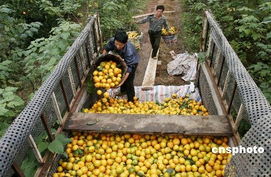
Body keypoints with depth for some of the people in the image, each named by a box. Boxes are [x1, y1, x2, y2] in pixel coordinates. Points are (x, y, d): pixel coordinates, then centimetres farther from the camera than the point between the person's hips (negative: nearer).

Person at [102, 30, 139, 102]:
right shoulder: (112, 41, -32)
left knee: (128, 81, -2)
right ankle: (123, 90, 50)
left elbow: (129, 69, -43)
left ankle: (131, 100, 19)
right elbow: (106, 48, -10)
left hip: (132, 62, -6)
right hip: (122, 59, 6)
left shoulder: (129, 51, -46)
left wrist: (122, 82, -49)